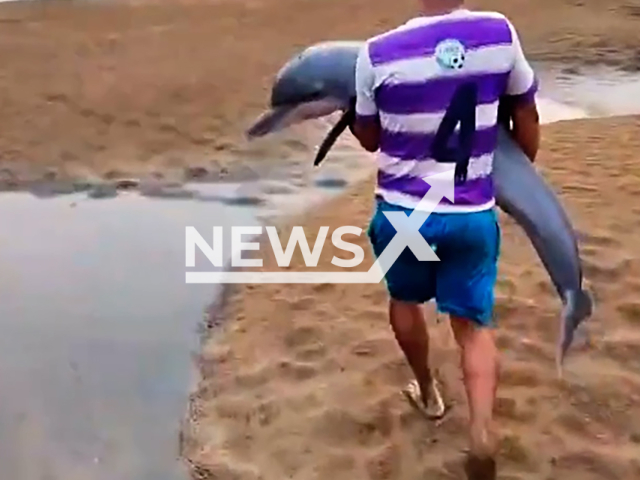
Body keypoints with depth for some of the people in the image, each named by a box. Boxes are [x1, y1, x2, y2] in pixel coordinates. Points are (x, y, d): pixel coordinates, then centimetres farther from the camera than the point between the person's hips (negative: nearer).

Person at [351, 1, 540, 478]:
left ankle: (428, 391, 44)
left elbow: (369, 138, 3)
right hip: (474, 215, 1)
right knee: (474, 323, 13)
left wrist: (350, 114, 25)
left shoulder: (378, 54, -14)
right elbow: (527, 120, 6)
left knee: (405, 299, 26)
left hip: (402, 211, -1)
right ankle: (483, 428, -6)